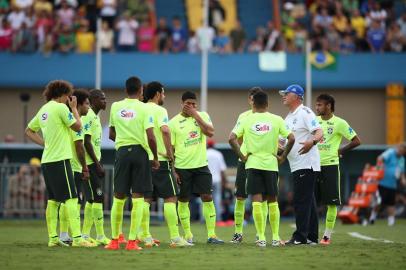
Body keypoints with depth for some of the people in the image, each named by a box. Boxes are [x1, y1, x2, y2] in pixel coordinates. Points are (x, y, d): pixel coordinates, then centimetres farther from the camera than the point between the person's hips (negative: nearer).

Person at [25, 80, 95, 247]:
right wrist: (74, 108, 5)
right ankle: (77, 238, -15)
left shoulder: (43, 110, 15)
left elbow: (29, 130, 23)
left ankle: (53, 238, 10)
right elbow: (77, 126, -7)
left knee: (53, 200, 11)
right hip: (60, 159, -9)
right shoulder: (60, 107, -10)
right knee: (71, 198, -9)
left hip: (47, 161, 9)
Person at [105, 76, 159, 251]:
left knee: (118, 198, 10)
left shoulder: (115, 107, 6)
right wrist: (155, 158, 0)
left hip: (122, 152, 3)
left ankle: (115, 240, 13)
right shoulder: (144, 108, -5)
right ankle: (132, 241, -4)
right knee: (137, 198, 0)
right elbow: (151, 137, -12)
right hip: (139, 152, -3)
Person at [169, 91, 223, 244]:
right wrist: (173, 171, -5)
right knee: (183, 201, 3)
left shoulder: (203, 116, 4)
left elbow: (210, 132, -13)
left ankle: (211, 235, -2)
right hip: (182, 167, -1)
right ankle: (188, 235, 14)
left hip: (201, 165, 1)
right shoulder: (174, 122, -1)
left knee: (207, 198, -4)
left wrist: (196, 115, -13)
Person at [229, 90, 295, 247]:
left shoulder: (246, 120, 0)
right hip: (271, 164, 1)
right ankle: (275, 237, 12)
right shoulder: (276, 120, 0)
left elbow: (232, 138, -8)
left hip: (253, 164, -1)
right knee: (273, 201, 11)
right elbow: (291, 139, -5)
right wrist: (283, 157, 5)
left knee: (257, 201, -1)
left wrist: (242, 156, 0)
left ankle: (261, 238, -5)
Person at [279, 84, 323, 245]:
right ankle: (311, 237, 15)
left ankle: (300, 236, -10)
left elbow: (319, 132, -21)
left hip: (307, 164, -10)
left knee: (301, 200, -11)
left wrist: (312, 142, -40)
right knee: (307, 201, 11)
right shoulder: (288, 118, 20)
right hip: (296, 166, 10)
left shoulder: (305, 113, -9)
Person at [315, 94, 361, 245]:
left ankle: (327, 235, 4)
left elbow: (356, 141, -3)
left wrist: (340, 151, -3)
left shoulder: (339, 123, -5)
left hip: (330, 165, -4)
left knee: (331, 202, -2)